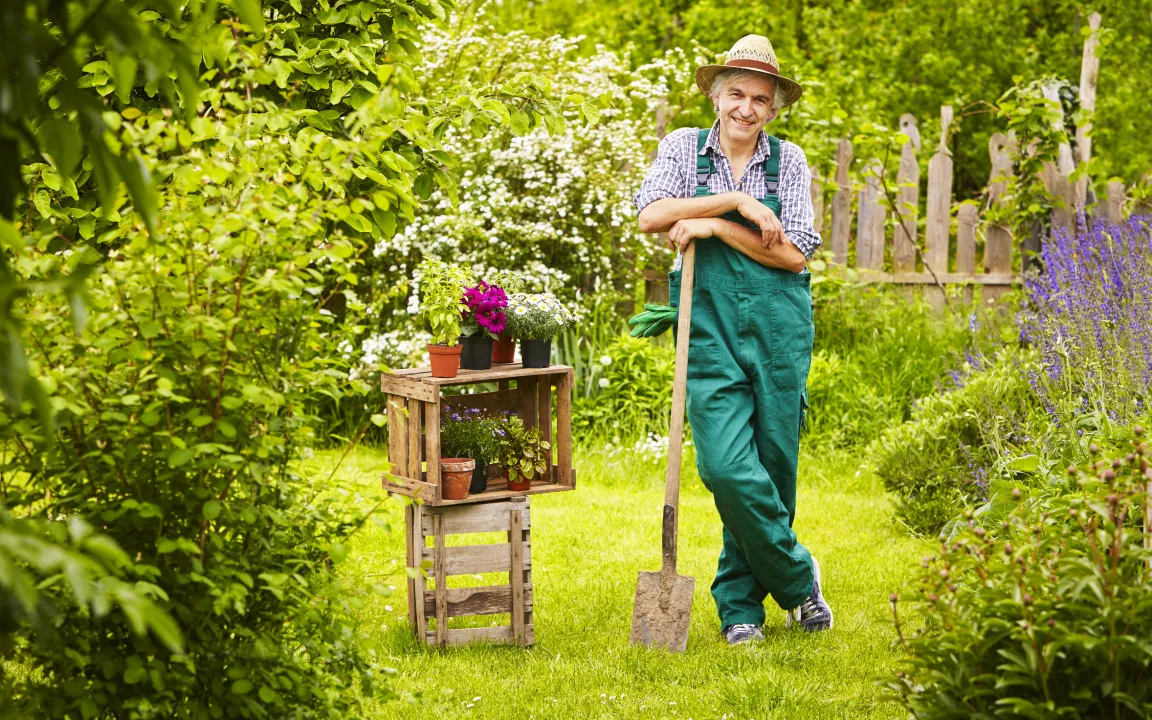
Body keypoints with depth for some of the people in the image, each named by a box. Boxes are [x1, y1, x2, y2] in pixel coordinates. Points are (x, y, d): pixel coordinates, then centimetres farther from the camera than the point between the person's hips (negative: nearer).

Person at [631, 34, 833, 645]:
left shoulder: (788, 160, 6)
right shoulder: (684, 148, 6)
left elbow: (795, 253, -4)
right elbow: (650, 215, -10)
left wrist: (714, 227, -10)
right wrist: (737, 202, -13)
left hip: (778, 326, 1)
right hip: (710, 327, -1)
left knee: (774, 467, 3)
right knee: (727, 467, -14)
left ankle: (739, 603, 18)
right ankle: (796, 577, 5)